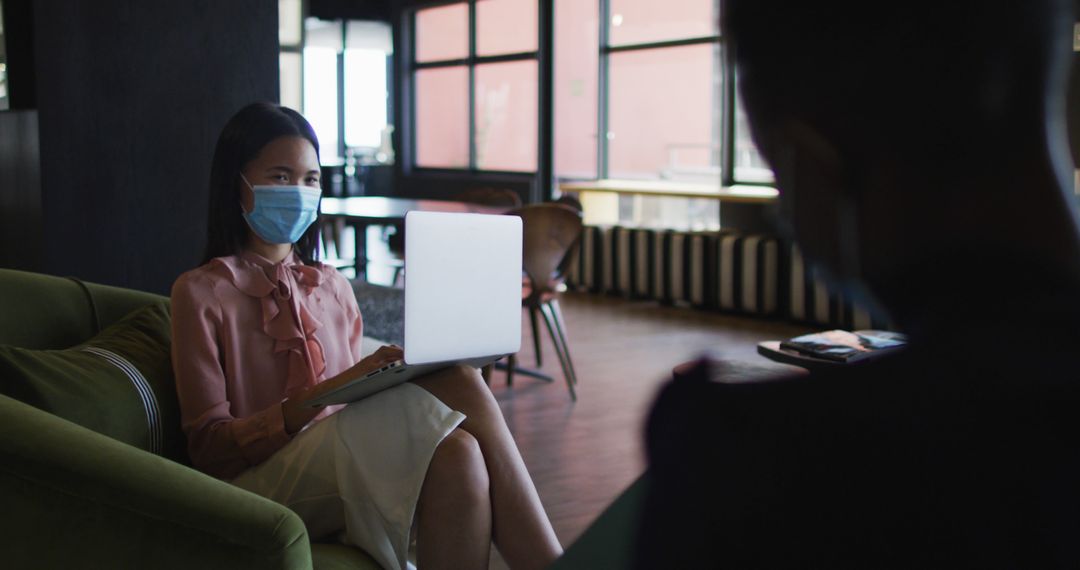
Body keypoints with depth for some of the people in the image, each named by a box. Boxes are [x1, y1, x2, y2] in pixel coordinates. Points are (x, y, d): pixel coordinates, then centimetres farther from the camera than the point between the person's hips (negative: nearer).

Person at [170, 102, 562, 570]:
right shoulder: (201, 292, 2)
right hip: (262, 483, -5)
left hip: (342, 468, 5)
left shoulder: (333, 287, 18)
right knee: (457, 383, -29)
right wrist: (323, 396, -20)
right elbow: (209, 445, -5)